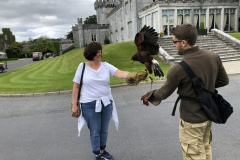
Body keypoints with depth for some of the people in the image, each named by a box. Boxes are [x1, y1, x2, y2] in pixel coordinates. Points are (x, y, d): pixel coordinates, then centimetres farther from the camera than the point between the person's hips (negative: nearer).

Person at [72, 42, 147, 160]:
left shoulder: (106, 66, -2)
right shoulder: (82, 67, -5)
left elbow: (121, 73, -17)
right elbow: (76, 86, -2)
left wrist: (135, 75, -35)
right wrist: (74, 105, -3)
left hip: (106, 103, 3)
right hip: (90, 105, -2)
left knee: (104, 130, 17)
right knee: (95, 132, 8)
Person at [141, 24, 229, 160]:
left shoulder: (179, 69, -29)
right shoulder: (213, 56, -11)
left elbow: (164, 94, -13)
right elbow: (224, 81, 3)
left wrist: (149, 96, 7)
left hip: (192, 120, -7)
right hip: (208, 114, 7)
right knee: (205, 148, 29)